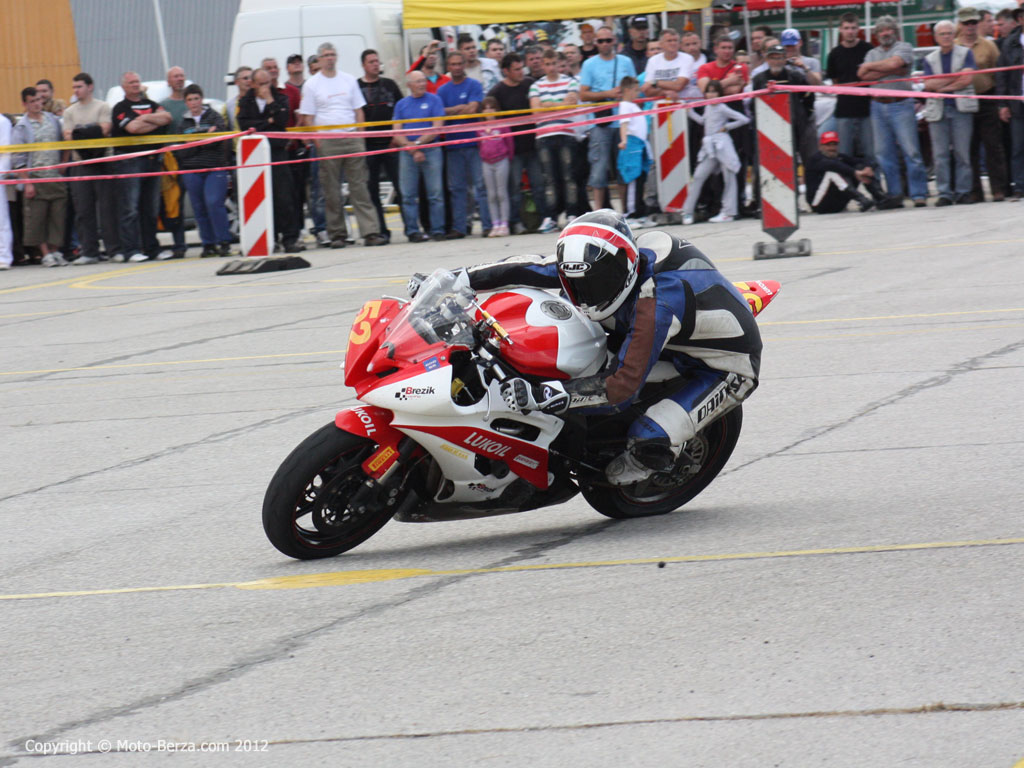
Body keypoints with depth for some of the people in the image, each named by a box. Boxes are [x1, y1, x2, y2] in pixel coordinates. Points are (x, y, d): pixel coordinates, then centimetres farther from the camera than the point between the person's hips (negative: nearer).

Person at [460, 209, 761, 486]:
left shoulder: (656, 301, -39)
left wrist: (543, 395, -47)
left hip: (724, 369, -8)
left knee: (650, 443, -28)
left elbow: (623, 385, -41)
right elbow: (533, 268, -7)